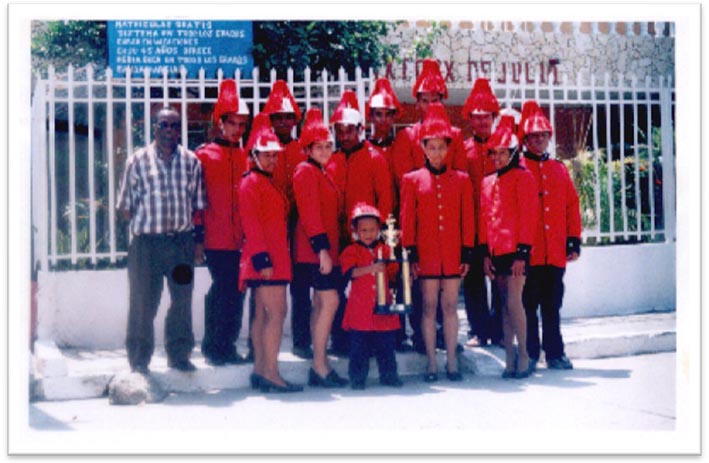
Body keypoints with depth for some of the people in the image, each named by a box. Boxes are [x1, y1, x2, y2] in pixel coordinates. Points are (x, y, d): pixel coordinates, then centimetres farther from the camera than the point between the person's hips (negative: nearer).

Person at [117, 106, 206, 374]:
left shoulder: (191, 161, 8)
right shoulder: (138, 160, 3)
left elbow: (198, 205, 11)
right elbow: (125, 207, 5)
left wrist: (198, 238, 4)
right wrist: (142, 224, -2)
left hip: (182, 241, 2)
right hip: (146, 241, -2)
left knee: (182, 301, 7)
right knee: (143, 303, 1)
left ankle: (179, 354, 21)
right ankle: (139, 360, 12)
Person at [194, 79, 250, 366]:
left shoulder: (247, 157, 14)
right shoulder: (205, 155, 0)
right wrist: (197, 236, -7)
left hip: (242, 240, 5)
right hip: (216, 240, -5)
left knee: (235, 292, 7)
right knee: (223, 290, -5)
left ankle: (227, 347, 17)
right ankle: (214, 348, 6)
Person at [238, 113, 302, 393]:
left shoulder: (267, 183, 20)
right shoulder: (251, 182, -9)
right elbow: (251, 223, -16)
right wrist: (262, 257, -22)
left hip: (273, 258, 10)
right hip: (265, 258, -10)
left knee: (263, 314, 10)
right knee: (277, 312, -13)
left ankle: (260, 371, 14)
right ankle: (271, 373, -13)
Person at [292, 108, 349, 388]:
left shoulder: (322, 173, 20)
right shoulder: (306, 171, -9)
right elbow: (309, 213, -17)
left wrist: (329, 248, 17)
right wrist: (322, 248, -21)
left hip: (327, 249, 10)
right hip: (316, 250, -10)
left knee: (321, 305, 10)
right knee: (330, 301, -14)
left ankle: (319, 367, 14)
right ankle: (320, 366, -11)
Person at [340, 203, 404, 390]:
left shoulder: (385, 250, 12)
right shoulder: (351, 251, 2)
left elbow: (394, 273, 16)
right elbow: (350, 272, -15)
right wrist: (371, 268, -26)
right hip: (360, 309, -3)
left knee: (386, 344, 7)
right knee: (360, 345, 0)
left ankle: (388, 375, 17)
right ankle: (358, 378, 8)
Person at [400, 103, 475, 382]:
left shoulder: (461, 179, 6)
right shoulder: (412, 180, 3)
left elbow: (467, 218, 6)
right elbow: (407, 219, 2)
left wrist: (467, 252, 1)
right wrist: (410, 253, -4)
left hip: (453, 254, 1)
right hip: (426, 253, -1)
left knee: (450, 306, 4)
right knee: (429, 306, 2)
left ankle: (452, 362, 10)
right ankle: (432, 364, 7)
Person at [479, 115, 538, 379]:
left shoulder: (522, 176, -3)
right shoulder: (487, 182, 15)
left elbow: (528, 216, -8)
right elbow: (484, 218, 15)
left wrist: (522, 253, -12)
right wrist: (485, 253, 8)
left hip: (515, 251, -6)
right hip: (496, 252, 6)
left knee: (513, 302, -10)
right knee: (505, 304, 7)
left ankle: (523, 356, 0)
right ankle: (510, 358, 11)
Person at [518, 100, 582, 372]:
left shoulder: (560, 169, 14)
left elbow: (572, 207, 14)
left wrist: (574, 242, 8)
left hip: (556, 253, 4)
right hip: (527, 253, -4)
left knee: (552, 306, 9)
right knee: (528, 305, 1)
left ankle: (555, 354, 16)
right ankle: (530, 355, 10)